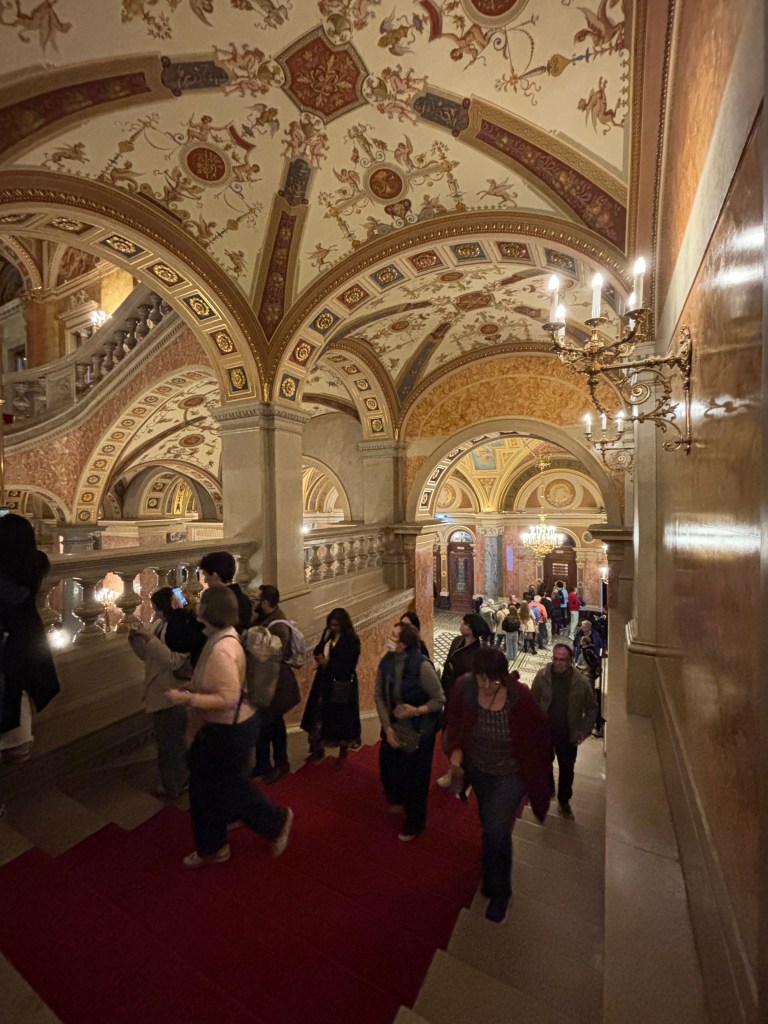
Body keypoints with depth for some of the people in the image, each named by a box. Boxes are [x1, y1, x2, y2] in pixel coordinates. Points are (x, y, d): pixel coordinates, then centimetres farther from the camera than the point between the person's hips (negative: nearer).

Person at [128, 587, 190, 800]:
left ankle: (173, 785, 30)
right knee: (164, 740, 23)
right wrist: (136, 639, -7)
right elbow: (147, 656, 11)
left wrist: (151, 640, -32)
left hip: (173, 695, -9)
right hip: (157, 693, 9)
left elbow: (174, 662, -29)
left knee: (170, 743, 9)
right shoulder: (157, 624, 4)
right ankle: (179, 780, 42)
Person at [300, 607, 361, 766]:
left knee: (341, 720, 9)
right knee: (319, 715, 14)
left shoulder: (353, 640, -16)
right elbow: (318, 651, 6)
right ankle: (318, 748, 36)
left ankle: (342, 754, 31)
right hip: (324, 682, 5)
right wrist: (319, 656, -16)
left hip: (342, 686, -5)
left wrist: (328, 663, -23)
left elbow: (348, 666, -18)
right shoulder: (328, 634, 2)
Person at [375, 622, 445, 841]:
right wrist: (387, 727, -9)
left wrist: (417, 711, -30)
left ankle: (414, 823, 41)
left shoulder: (422, 666, -27)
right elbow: (379, 696, -3)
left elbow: (439, 700, -17)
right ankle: (399, 799, 55)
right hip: (394, 728, 5)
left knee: (414, 779, 12)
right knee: (388, 766, 19)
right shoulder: (386, 663, -11)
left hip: (418, 732, -5)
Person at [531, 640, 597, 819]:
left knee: (567, 770, 18)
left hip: (568, 736, 0)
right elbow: (532, 703, -7)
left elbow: (591, 709, -1)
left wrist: (585, 730, -7)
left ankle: (564, 802, 44)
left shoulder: (581, 682, -16)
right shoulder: (542, 676, -17)